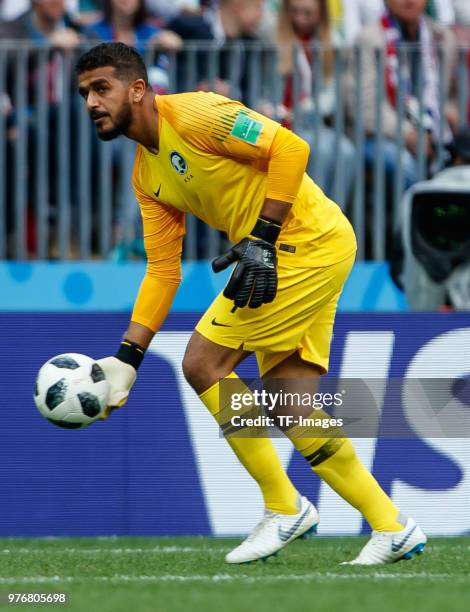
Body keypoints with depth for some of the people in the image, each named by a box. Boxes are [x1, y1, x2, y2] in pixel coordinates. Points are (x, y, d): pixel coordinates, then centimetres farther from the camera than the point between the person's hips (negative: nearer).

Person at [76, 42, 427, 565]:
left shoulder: (193, 114, -14)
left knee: (203, 363, -10)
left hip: (309, 241, -9)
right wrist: (126, 359, 8)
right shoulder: (146, 175, 14)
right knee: (288, 405, 7)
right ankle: (391, 527, 12)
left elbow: (289, 148, -18)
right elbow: (163, 271, 15)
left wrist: (261, 240, -21)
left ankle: (284, 508, -1)